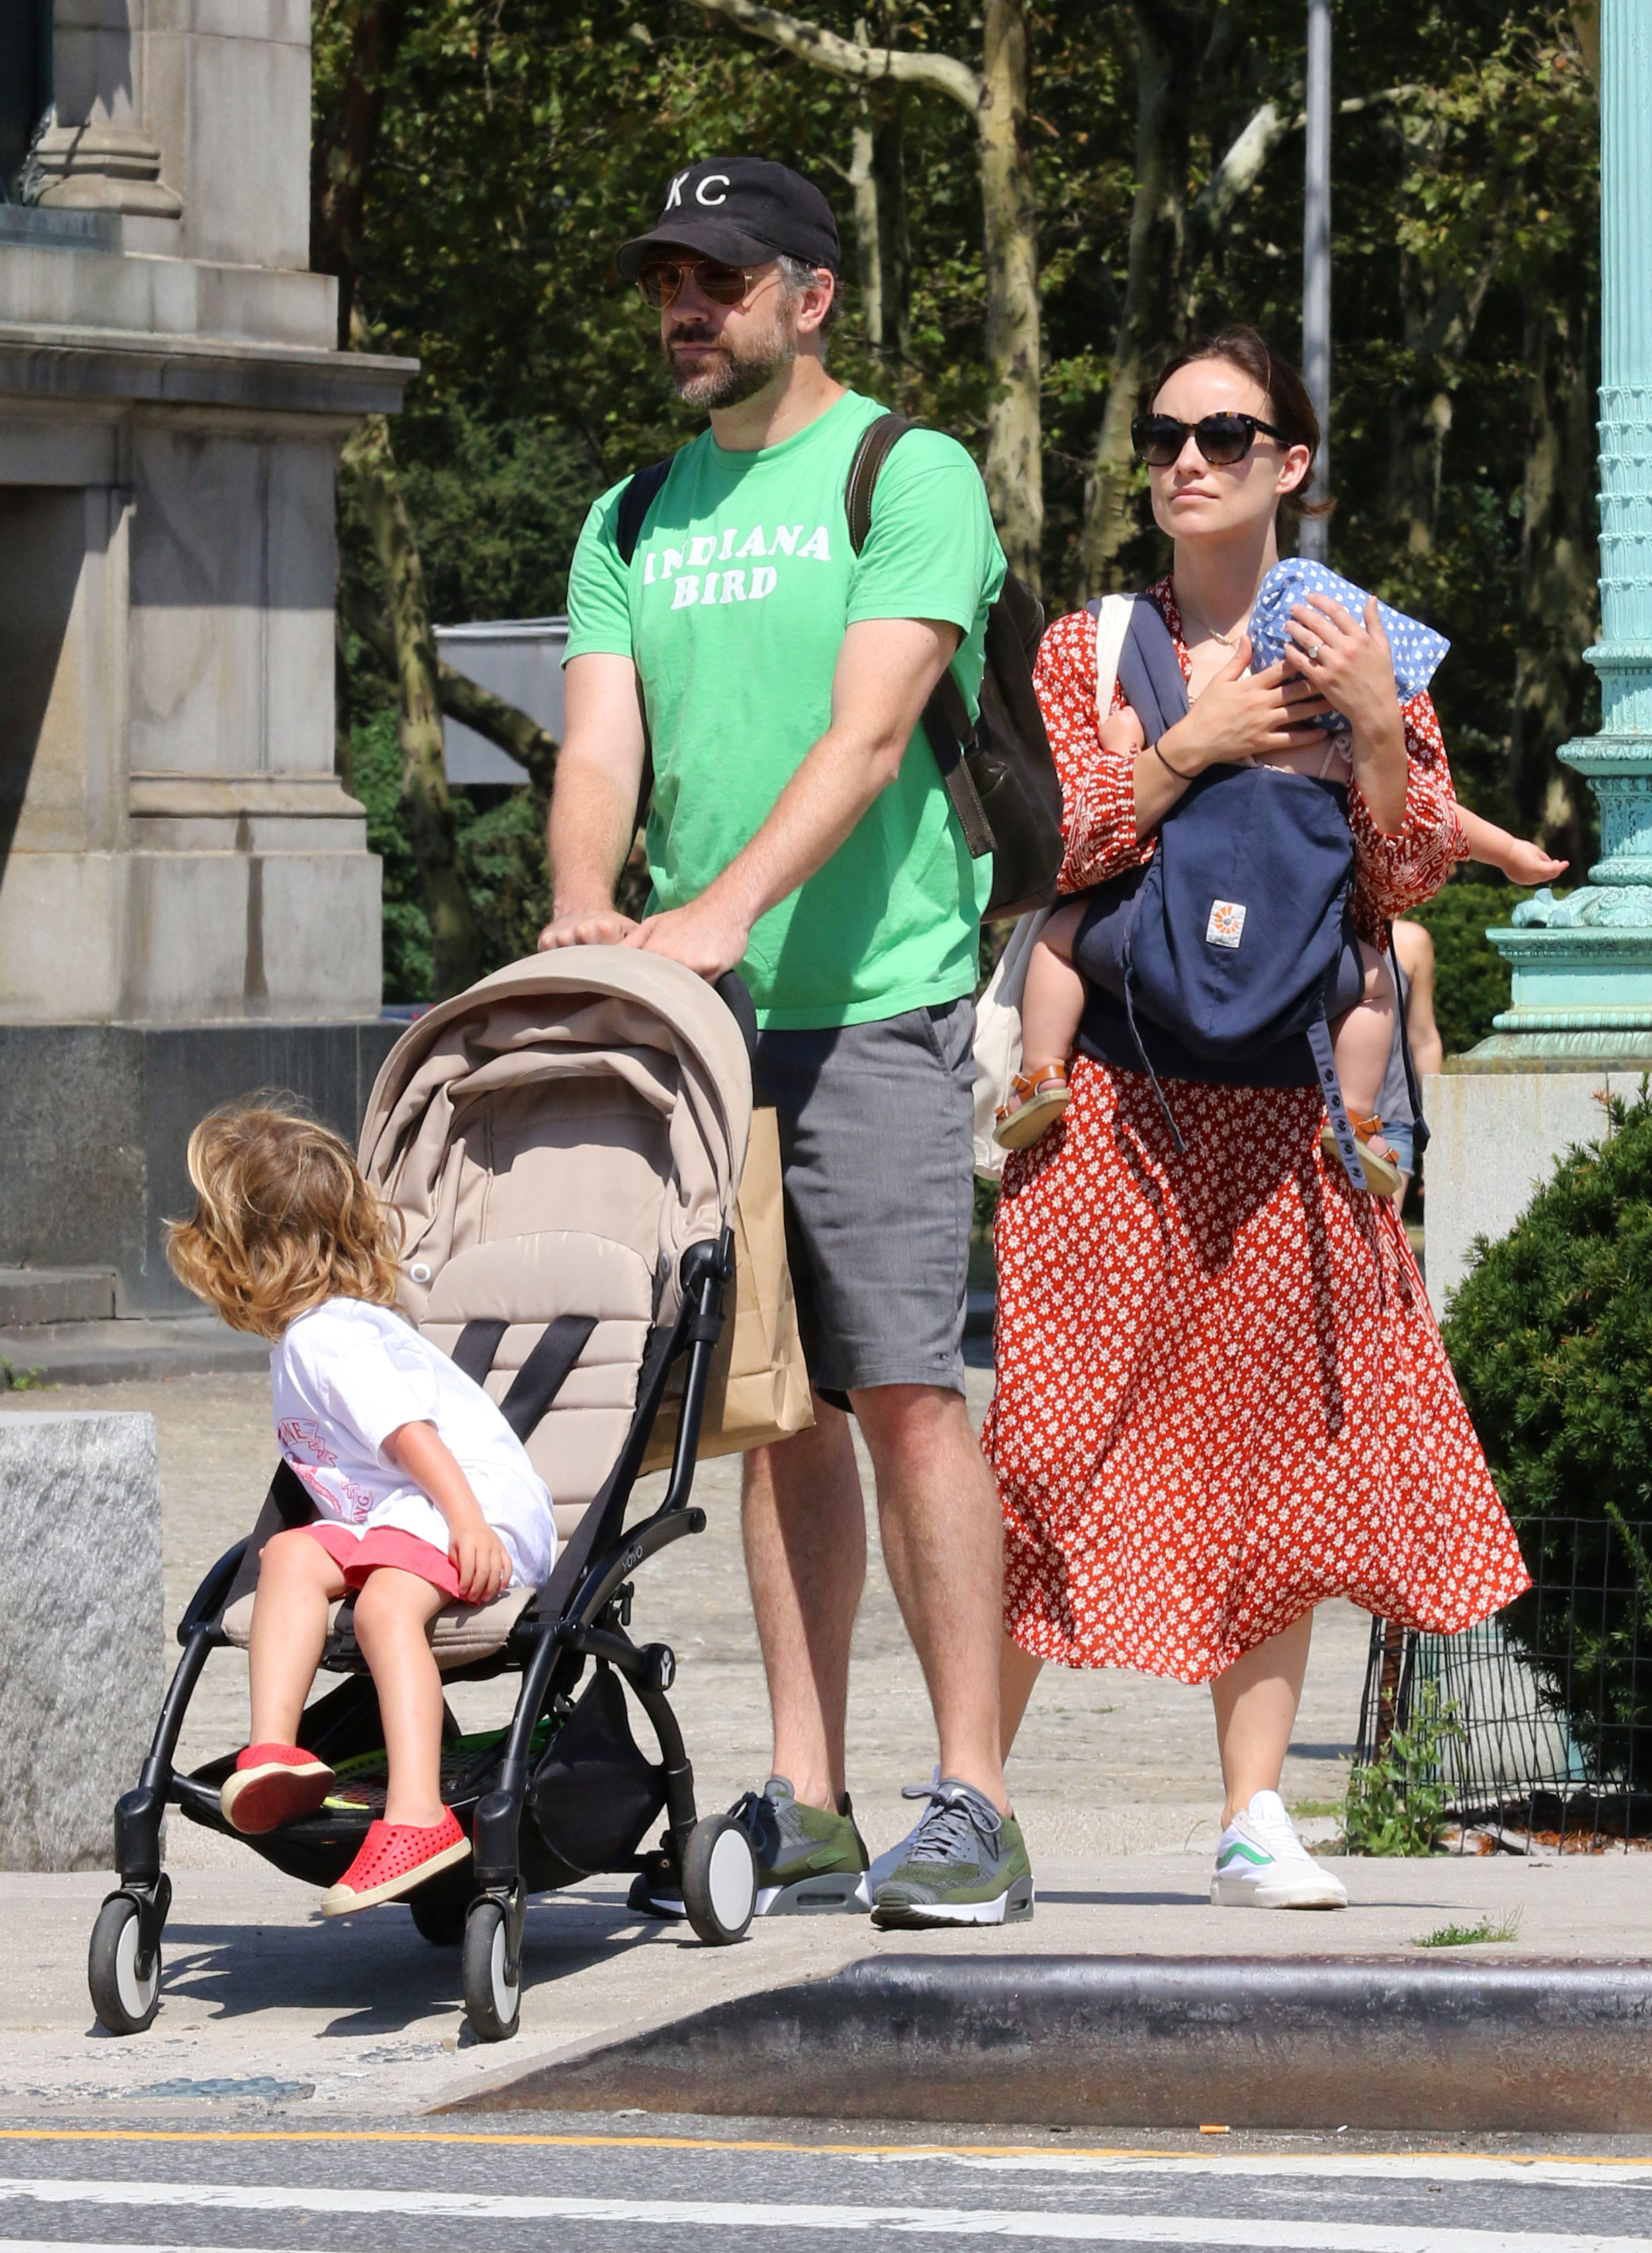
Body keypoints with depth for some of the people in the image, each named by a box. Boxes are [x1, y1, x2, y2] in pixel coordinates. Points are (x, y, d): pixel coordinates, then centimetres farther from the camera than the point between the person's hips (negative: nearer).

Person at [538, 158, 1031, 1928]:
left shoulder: (909, 478, -2)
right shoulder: (633, 523, 16)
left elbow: (868, 731, -14)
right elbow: (601, 743, 5)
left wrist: (731, 903, -27)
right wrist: (586, 910, -16)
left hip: (872, 1002, -5)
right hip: (694, 1014, 6)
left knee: (904, 1387, -10)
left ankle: (974, 1806, -8)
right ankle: (805, 1810, 9)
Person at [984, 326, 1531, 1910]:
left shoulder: (1365, 653, 10)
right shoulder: (1086, 650, 8)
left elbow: (1405, 884, 2)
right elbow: (1038, 851, -4)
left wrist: (1375, 730, -13)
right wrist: (1192, 747, -14)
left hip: (1285, 1107, 1)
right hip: (1116, 1102, -1)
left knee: (1278, 1451, 2)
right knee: (1056, 1437, -7)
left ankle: (1254, 1820, 7)